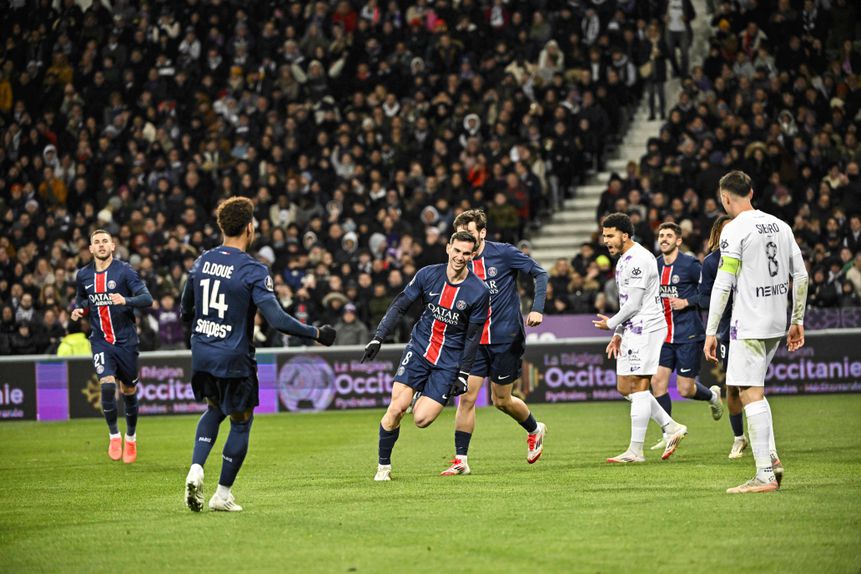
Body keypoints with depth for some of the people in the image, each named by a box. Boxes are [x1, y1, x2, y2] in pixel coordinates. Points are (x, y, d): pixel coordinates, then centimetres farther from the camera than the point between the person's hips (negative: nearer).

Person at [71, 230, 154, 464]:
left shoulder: (124, 271, -8)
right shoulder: (83, 276, 5)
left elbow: (147, 299, -16)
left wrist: (126, 300, -34)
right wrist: (78, 311, 2)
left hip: (126, 341, -1)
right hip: (100, 341, 2)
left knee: (129, 391, 8)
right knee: (107, 385, -19)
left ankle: (131, 438, 29)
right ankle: (114, 436, -2)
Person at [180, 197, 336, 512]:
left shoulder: (202, 261, 2)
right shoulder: (253, 270, -16)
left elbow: (185, 310, 12)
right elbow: (277, 319, -23)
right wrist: (316, 333, -12)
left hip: (201, 354, 6)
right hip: (234, 359, -6)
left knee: (214, 410, 27)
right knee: (241, 422, 12)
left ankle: (196, 469, 5)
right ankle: (223, 494, 16)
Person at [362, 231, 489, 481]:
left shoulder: (479, 291, -9)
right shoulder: (428, 275, -5)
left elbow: (473, 336, -3)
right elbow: (399, 306, 3)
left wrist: (463, 375, -5)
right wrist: (377, 338, -5)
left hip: (449, 361, -1)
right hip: (419, 349, 1)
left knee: (421, 420, -13)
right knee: (396, 408, -15)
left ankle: (423, 399, 24)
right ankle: (384, 466, 4)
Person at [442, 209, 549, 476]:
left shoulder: (504, 253, -9)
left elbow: (540, 273, -4)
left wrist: (537, 309, -15)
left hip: (506, 338, -4)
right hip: (474, 341, 4)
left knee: (501, 400, 6)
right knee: (466, 397, -8)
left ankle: (535, 430, 35)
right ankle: (461, 459, -4)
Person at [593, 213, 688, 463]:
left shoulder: (638, 259, -16)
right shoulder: (623, 260, 17)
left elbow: (633, 304, -18)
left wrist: (611, 323, -3)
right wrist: (618, 335, 15)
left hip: (645, 327, -10)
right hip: (632, 330, 10)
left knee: (638, 386, -9)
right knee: (625, 387, 10)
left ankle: (636, 451, -8)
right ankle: (672, 428, 14)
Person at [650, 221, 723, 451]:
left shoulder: (690, 264, -9)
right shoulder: (655, 266, 10)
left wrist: (687, 302, -16)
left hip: (688, 335, -6)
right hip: (664, 336, 6)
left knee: (685, 389, -3)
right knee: (657, 382, -5)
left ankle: (712, 395, 31)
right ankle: (668, 433, 6)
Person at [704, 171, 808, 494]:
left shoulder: (735, 230, -11)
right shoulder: (779, 226, 11)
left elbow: (723, 285, -14)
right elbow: (800, 276, 13)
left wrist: (710, 332, -11)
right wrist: (797, 321, 19)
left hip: (749, 325, -8)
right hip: (777, 323, 8)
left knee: (751, 394, -7)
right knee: (754, 390, 21)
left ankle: (765, 476, -11)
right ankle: (771, 456, 11)